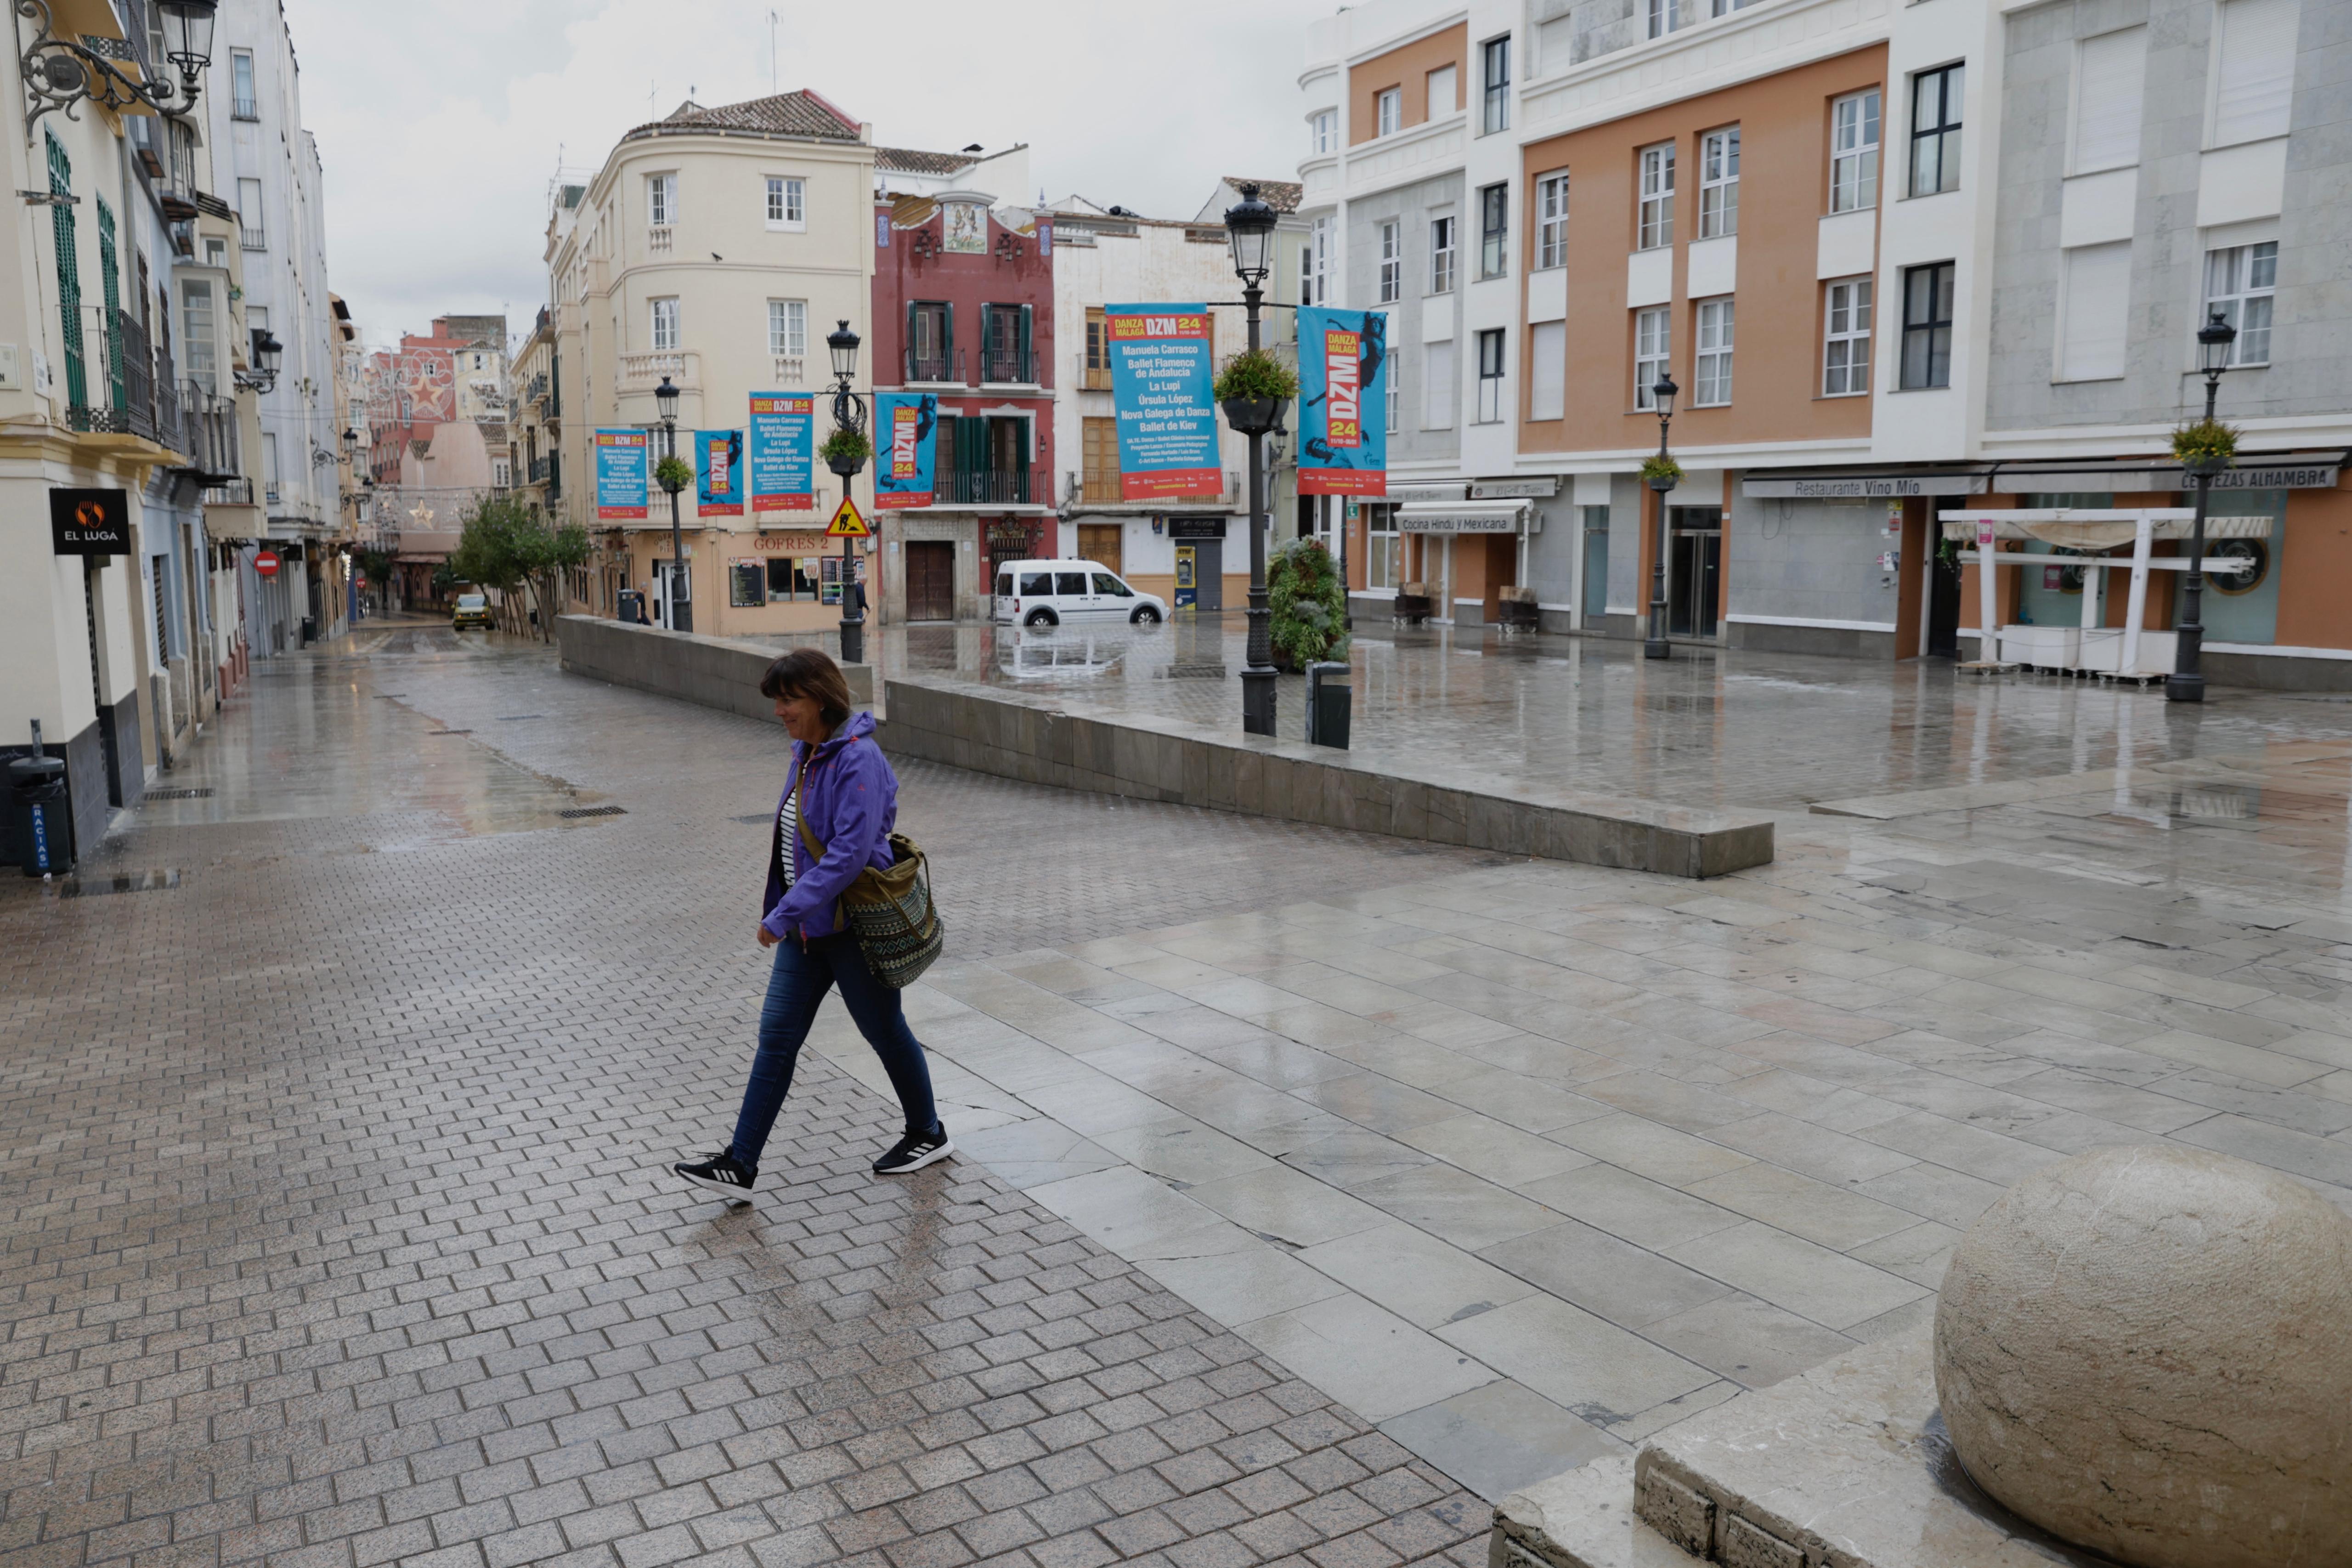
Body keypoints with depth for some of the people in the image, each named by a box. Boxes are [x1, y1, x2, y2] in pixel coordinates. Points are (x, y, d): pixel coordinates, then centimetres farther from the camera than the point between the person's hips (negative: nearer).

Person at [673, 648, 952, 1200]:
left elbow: (850, 853, -28)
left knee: (884, 1031, 9)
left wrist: (783, 915, -28)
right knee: (776, 1036, 6)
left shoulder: (858, 760, -21)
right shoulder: (806, 753, 7)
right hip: (806, 926, 8)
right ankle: (739, 1165, 10)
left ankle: (929, 1134, 31)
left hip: (852, 926, -8)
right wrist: (784, 913, 17)